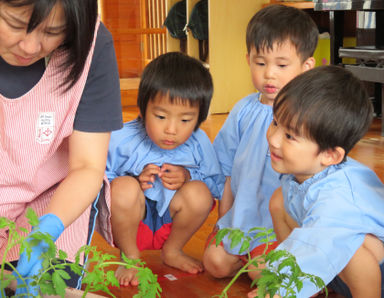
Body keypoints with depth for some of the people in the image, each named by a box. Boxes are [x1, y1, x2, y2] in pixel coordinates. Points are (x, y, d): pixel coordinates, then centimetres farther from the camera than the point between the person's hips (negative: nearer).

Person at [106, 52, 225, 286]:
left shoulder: (199, 144, -10)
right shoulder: (122, 141, -18)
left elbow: (218, 185, -1)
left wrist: (188, 177, -20)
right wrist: (137, 182, -29)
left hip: (170, 223, 2)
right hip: (131, 223, -2)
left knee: (199, 193, -25)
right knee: (123, 188, -32)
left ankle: (172, 251, 5)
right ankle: (129, 256, -5)